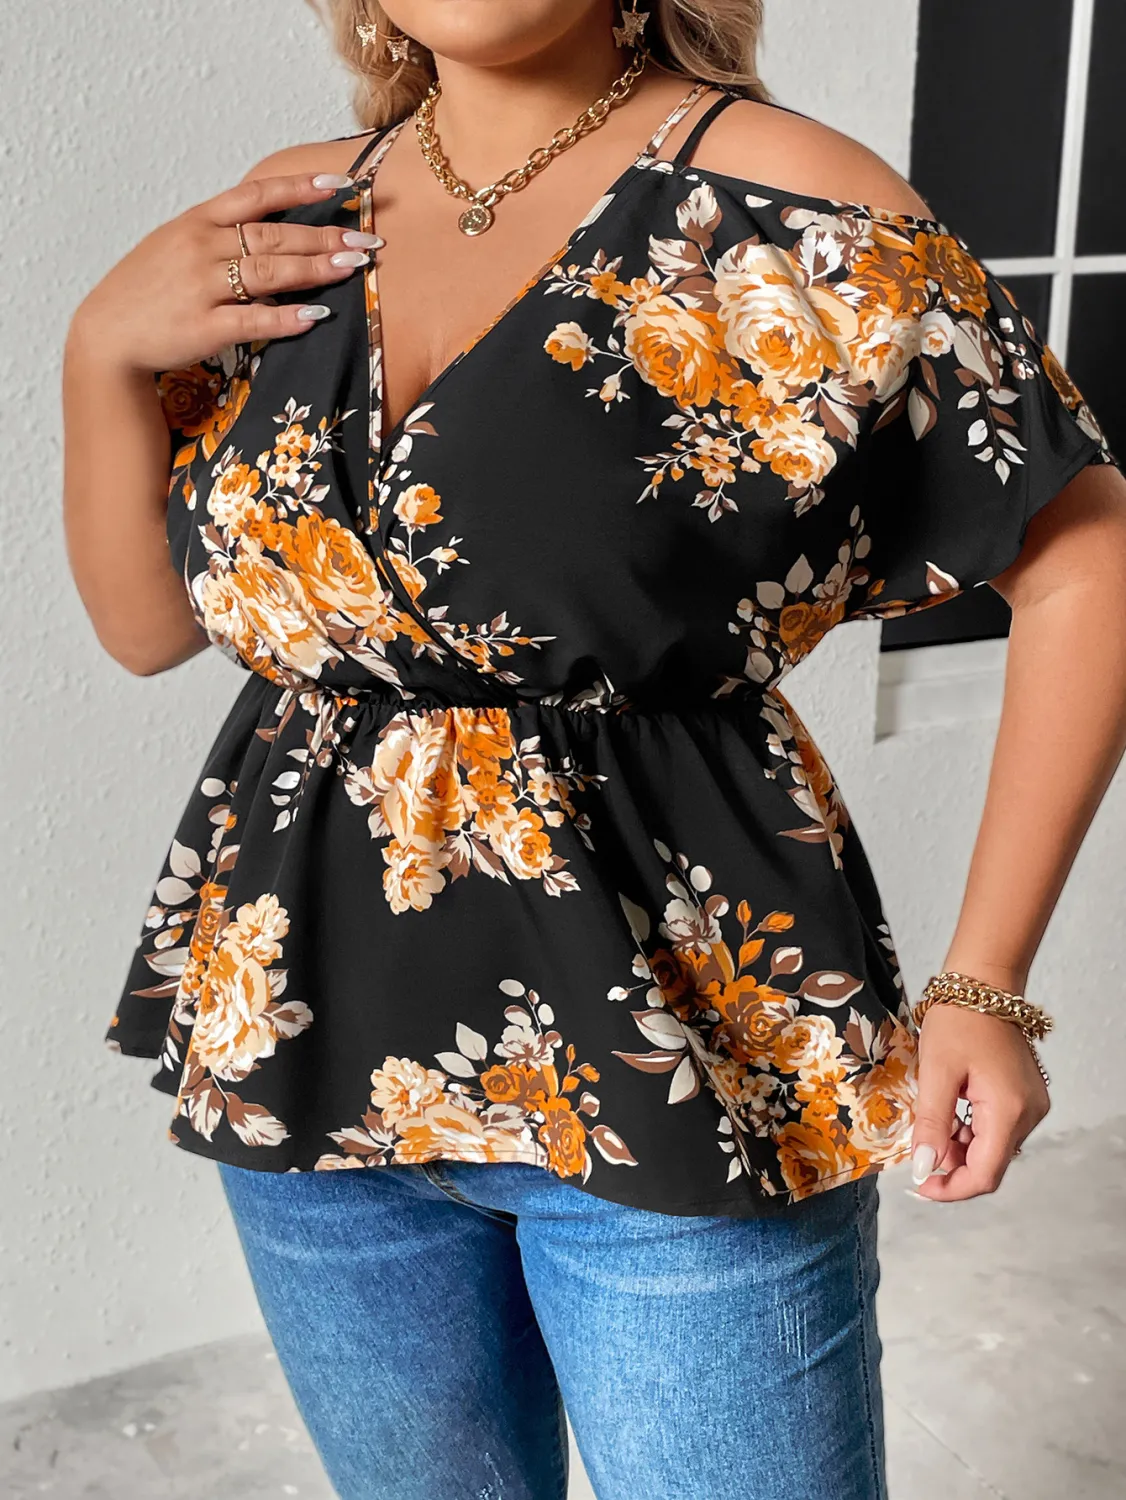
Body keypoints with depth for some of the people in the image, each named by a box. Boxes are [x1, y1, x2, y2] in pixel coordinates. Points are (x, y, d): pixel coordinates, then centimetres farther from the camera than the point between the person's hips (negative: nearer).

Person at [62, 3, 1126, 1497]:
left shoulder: (780, 214, -11)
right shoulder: (289, 222, 4)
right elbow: (147, 624, 10)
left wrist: (984, 985, -12)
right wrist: (101, 350, -5)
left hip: (674, 1057, -4)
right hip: (314, 1057, 5)